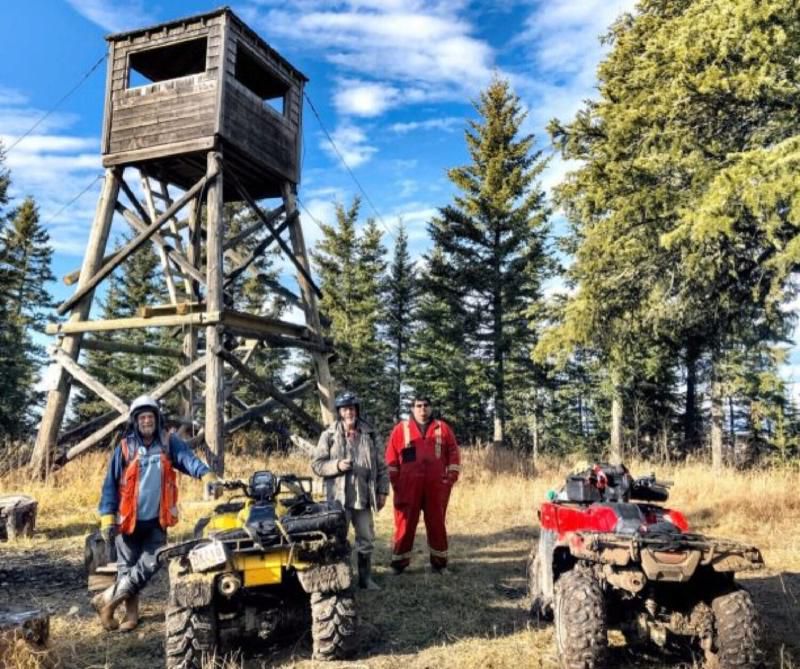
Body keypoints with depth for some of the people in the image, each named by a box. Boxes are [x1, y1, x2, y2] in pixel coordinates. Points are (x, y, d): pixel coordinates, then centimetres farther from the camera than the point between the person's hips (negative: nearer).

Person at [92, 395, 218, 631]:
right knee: (127, 566, 9)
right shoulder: (125, 448, -3)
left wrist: (206, 474, -37)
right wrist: (107, 516, -9)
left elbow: (187, 458, -18)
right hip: (128, 519, -1)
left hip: (156, 519, 1)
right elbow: (110, 483, -1)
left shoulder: (168, 443, -1)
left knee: (149, 565, -1)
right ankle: (131, 612, 26)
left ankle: (107, 599, 17)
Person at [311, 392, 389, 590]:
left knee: (366, 540, 12)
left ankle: (365, 578, 27)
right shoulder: (329, 435, -2)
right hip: (339, 498, -3)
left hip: (364, 497, 3)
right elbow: (316, 464, -3)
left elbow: (381, 466, 10)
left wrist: (382, 491, 5)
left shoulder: (369, 435, 6)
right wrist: (337, 465, -19)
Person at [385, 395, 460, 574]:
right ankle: (399, 563, 14)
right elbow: (391, 455, 2)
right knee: (405, 524, 3)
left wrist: (451, 476, 0)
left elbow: (453, 452, 8)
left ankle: (439, 563, 20)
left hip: (436, 487, 1)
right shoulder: (401, 429, 3)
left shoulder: (442, 428, 7)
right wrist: (394, 481, -3)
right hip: (408, 487, -1)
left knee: (437, 524, 9)